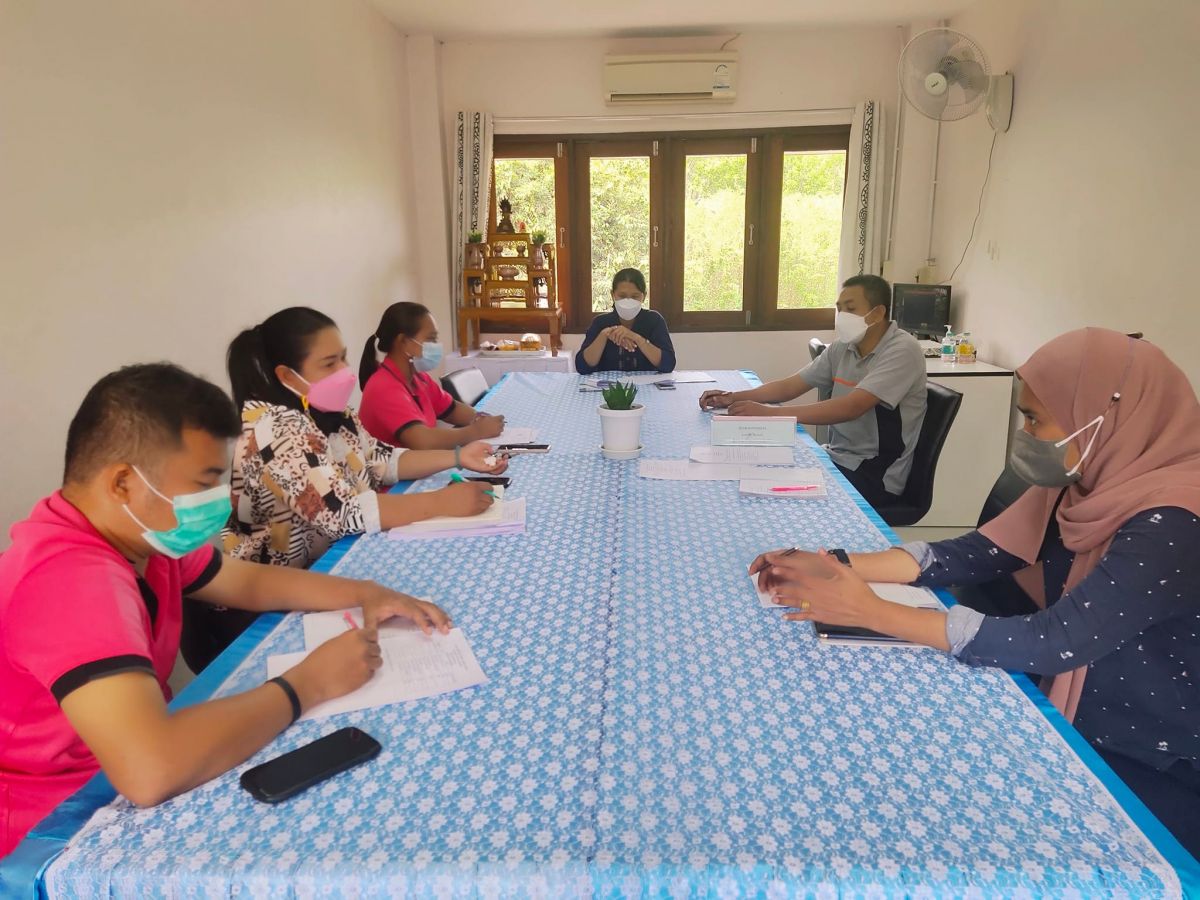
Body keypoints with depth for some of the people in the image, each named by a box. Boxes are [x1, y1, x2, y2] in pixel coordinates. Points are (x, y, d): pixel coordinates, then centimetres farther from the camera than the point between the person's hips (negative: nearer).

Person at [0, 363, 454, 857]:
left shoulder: (140, 530, -2)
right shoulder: (72, 576, -31)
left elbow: (252, 582, 11)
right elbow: (151, 770, -43)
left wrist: (366, 593, -5)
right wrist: (309, 683, -29)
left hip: (118, 775, 8)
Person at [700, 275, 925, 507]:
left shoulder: (902, 350, -18)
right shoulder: (842, 347, 5)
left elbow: (851, 407, -30)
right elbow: (790, 386, 8)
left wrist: (769, 413, -35)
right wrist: (734, 398, -8)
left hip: (876, 476, -6)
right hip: (838, 459, 6)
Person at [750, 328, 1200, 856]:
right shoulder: (1087, 484, -3)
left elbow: (1050, 644, -33)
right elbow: (969, 555, -5)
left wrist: (873, 612, -32)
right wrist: (832, 568, -16)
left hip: (1155, 777, -6)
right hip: (1076, 730, 6)